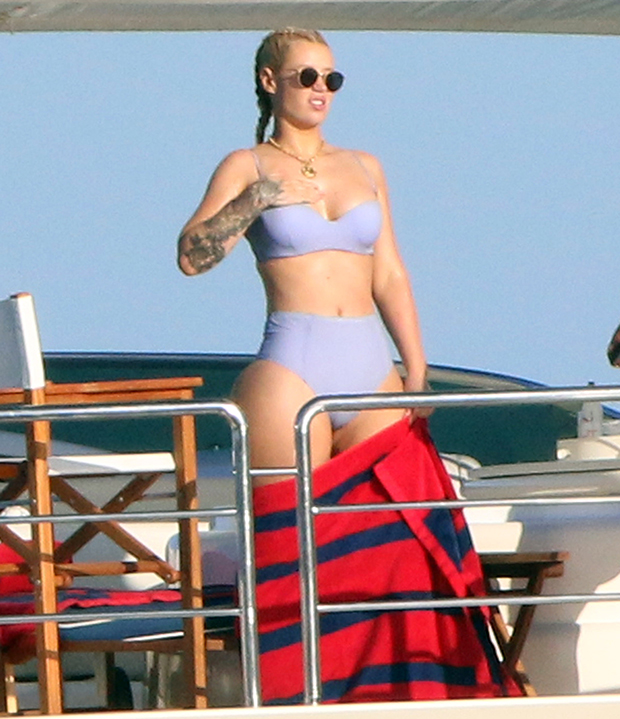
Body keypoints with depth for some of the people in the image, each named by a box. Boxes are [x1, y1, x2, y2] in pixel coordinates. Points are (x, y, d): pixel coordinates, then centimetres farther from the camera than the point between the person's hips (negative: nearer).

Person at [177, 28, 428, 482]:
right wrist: (254, 201, -14)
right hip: (292, 370, -4)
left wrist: (416, 371, 11)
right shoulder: (249, 168, 7)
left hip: (372, 373, 4)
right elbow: (191, 258, -5)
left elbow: (390, 276, 17)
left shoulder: (364, 168, 19)